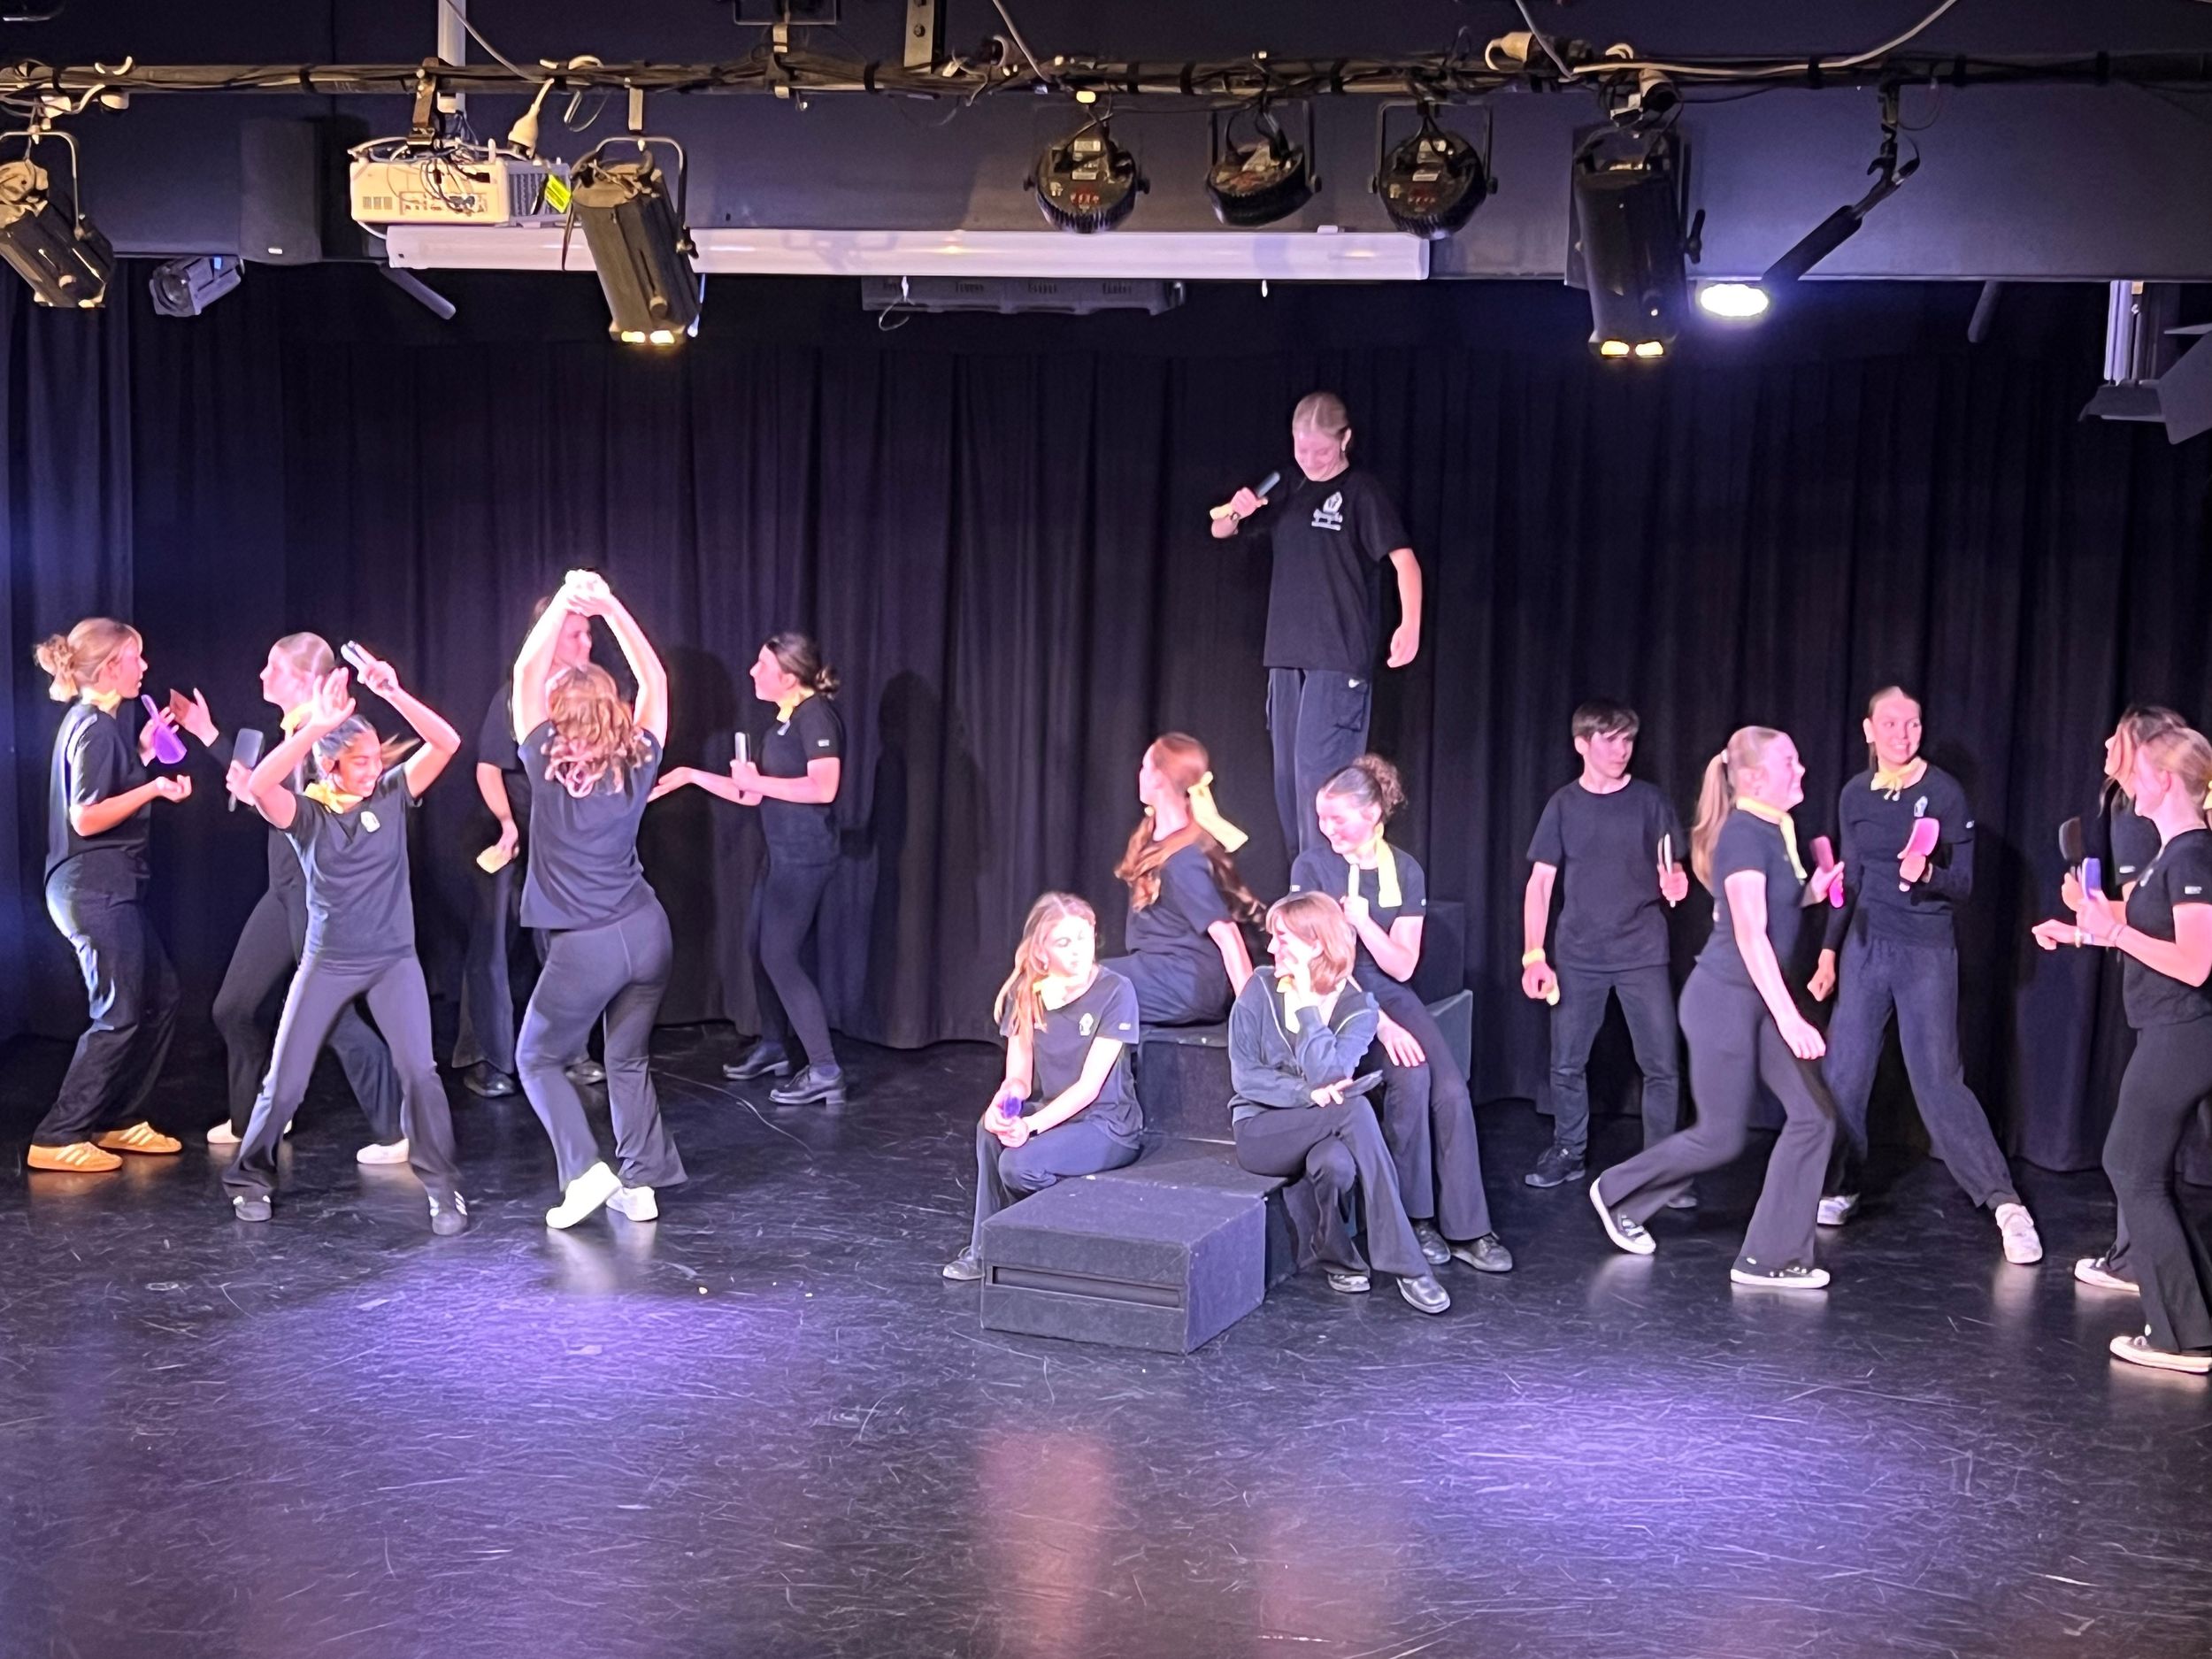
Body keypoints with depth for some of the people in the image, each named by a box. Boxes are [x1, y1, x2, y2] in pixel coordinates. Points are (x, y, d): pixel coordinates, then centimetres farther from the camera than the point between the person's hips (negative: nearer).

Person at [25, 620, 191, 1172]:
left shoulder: (94, 723, 14)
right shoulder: (95, 728, -16)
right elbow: (86, 817, -21)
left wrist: (143, 750, 16)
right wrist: (153, 788, -26)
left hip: (111, 888, 10)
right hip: (96, 890, -10)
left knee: (160, 997, 14)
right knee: (119, 1016, -6)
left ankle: (120, 1120, 21)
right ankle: (57, 1138, -2)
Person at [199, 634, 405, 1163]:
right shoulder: (291, 730, 10)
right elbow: (262, 781, 25)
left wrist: (258, 795, -27)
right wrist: (207, 734, 27)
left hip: (320, 894, -10)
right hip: (286, 888, 10)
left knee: (333, 1016, -7)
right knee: (236, 1006, 16)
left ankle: (398, 1132, -1)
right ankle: (252, 1118, 32)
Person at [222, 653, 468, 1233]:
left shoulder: (392, 794, -4)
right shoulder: (306, 813, -9)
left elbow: (446, 743, -15)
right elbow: (259, 785, -30)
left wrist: (394, 694, -28)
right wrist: (315, 726, -39)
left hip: (394, 960, 1)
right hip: (327, 962, 0)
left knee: (419, 1070, -14)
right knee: (284, 1081, 4)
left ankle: (442, 1187, -1)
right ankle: (250, 1178, 26)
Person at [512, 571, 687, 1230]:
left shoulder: (548, 768, -9)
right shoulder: (637, 763, 0)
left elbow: (526, 673, -4)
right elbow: (655, 680, 11)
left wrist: (565, 603, -8)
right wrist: (611, 606, 6)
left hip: (585, 947, -4)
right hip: (647, 931, 4)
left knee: (539, 1060, 13)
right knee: (629, 1060, 17)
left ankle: (585, 1171, -1)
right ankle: (640, 1184, 13)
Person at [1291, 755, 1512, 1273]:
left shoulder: (1405, 871, 3)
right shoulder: (1312, 867, -6)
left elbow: (1402, 966, 0)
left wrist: (1360, 920, -16)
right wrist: (1379, 1024, -18)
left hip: (1394, 997, 4)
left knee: (1452, 1089, -19)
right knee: (1411, 1078, -28)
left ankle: (1466, 1228, -13)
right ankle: (1412, 1218, -14)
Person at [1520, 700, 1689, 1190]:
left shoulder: (1650, 801, 3)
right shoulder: (1564, 805, 4)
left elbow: (1673, 871, 7)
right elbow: (1540, 883, 3)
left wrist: (1675, 884, -18)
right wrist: (1533, 956, -5)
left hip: (1642, 952, -1)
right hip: (1578, 955, 1)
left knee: (1661, 1065, -5)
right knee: (1567, 1063, 5)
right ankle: (1568, 1153, 22)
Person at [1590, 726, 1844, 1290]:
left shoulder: (1775, 832, 8)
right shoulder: (1744, 835, -18)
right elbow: (1750, 935, -24)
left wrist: (1812, 892, 5)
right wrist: (1789, 1017, -28)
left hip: (1758, 999, 9)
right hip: (1724, 997, -9)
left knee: (1814, 1116, 1)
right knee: (1721, 1137, 1)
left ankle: (1769, 1258, 7)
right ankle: (1618, 1191, 24)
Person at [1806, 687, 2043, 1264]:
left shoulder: (1944, 792, -7)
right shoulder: (1856, 795, 6)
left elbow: (1963, 885, -7)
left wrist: (1926, 874, -27)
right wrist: (1829, 951, 13)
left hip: (1926, 951, -4)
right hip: (1865, 946, 4)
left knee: (1939, 1082, -9)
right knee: (1841, 1075, 3)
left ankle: (2005, 1203, -4)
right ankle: (1841, 1189, 19)